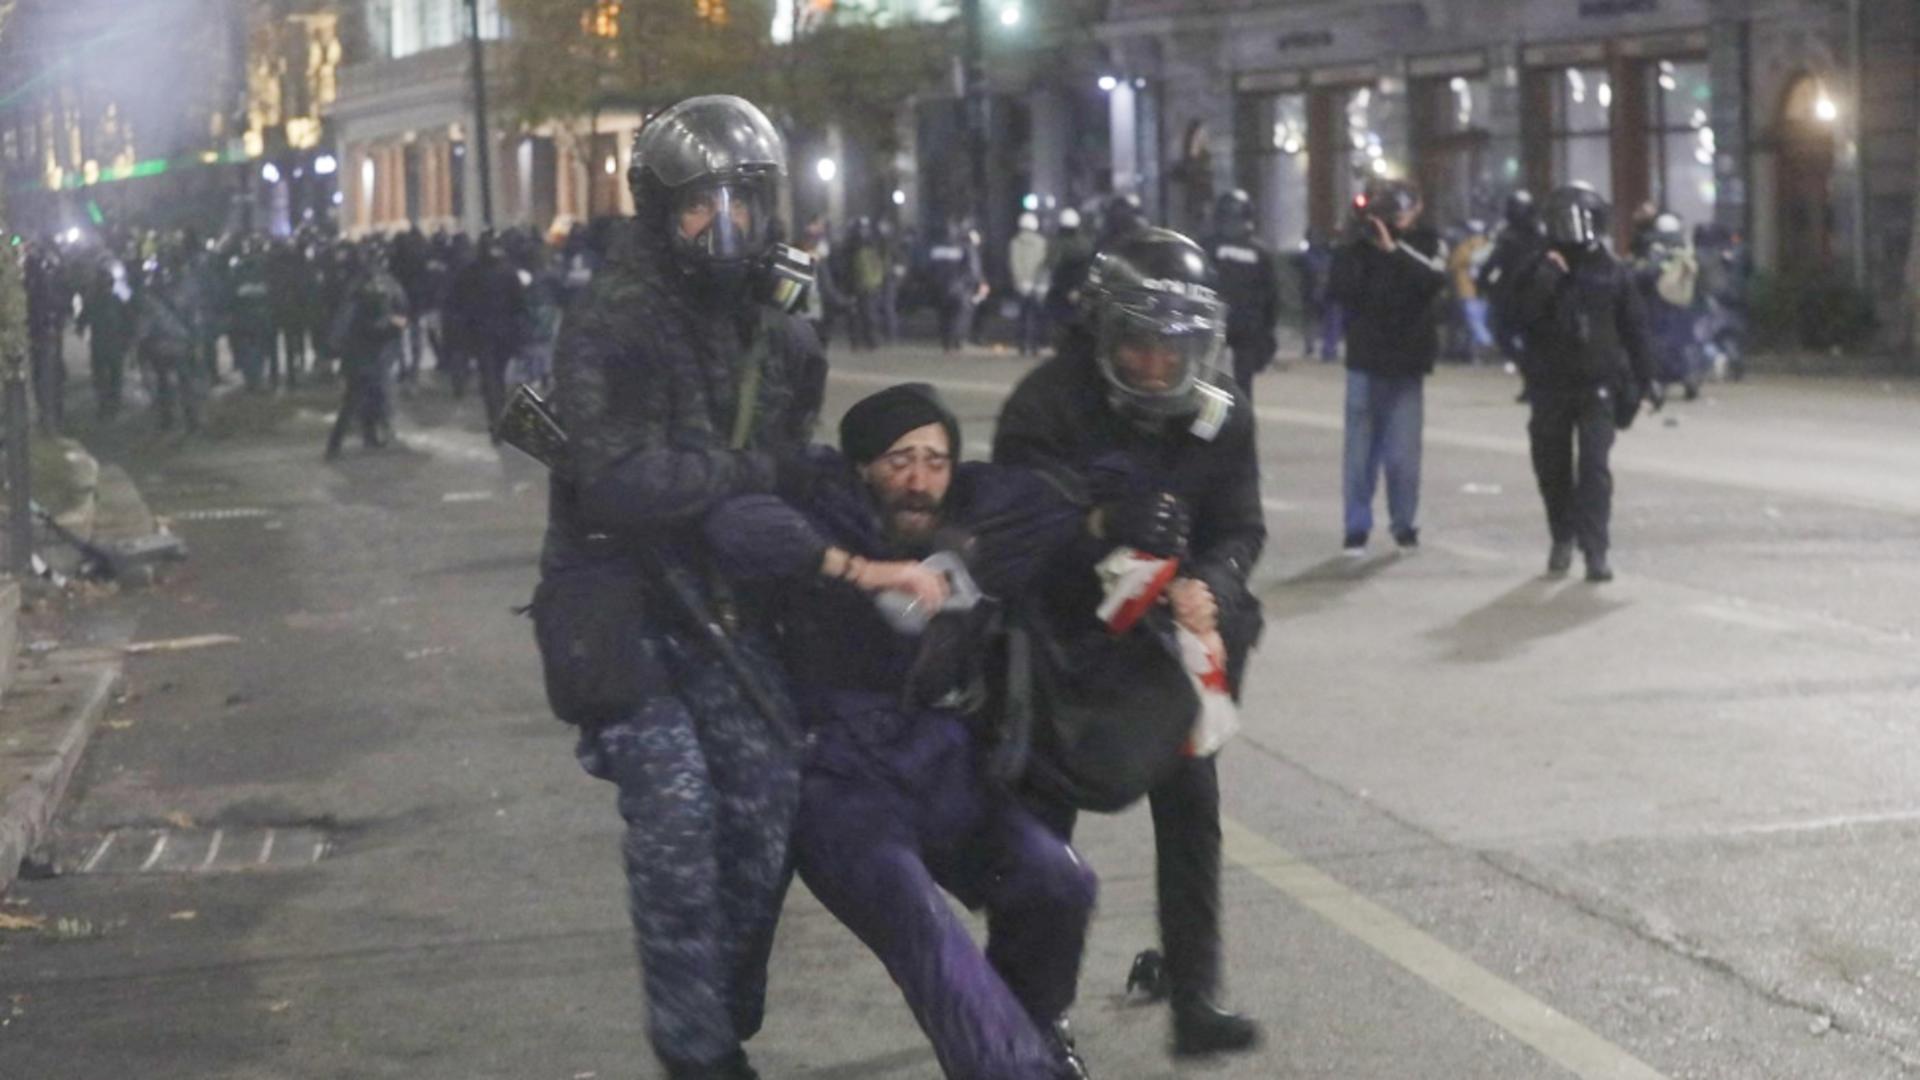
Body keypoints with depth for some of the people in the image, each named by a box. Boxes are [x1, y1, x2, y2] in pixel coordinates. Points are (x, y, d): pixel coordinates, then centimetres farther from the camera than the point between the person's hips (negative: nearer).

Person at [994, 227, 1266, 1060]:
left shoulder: (1220, 413, -7)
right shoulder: (1047, 404, -20)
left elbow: (1241, 527, -5)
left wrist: (1206, 589, -28)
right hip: (1063, 639, -3)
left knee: (1190, 808, 0)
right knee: (1040, 822, 4)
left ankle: (1195, 1000, 7)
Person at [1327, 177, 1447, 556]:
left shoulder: (1425, 244, -1)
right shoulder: (1357, 246, -1)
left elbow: (1434, 279, -19)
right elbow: (1337, 290, -11)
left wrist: (1394, 249, -25)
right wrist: (1361, 248, -20)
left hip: (1407, 365, 0)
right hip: (1365, 362, 0)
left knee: (1404, 453, 0)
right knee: (1360, 450, 3)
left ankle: (1405, 526, 15)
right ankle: (1356, 528, 10)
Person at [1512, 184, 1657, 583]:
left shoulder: (1612, 272, 2)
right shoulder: (1540, 271, 2)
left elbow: (1635, 327, 7)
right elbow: (1522, 315, -12)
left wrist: (1645, 377, 6)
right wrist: (1545, 280, -22)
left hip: (1597, 385, -2)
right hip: (1551, 385, 2)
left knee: (1594, 467, -11)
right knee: (1553, 466, 10)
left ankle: (1595, 551, -14)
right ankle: (1562, 538, 29)